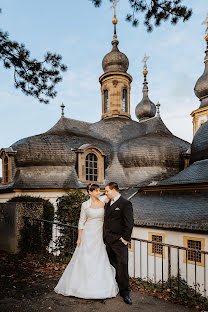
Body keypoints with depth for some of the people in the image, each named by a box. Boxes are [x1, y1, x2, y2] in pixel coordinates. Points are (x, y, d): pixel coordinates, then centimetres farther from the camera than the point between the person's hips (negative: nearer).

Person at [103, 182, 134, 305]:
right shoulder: (108, 203, 13)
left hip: (119, 241, -7)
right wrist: (105, 236, 15)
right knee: (112, 266, 17)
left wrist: (125, 238, -14)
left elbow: (129, 223, -14)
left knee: (122, 266, 0)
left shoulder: (125, 203, -11)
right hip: (108, 240, 7)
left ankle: (125, 292, 14)